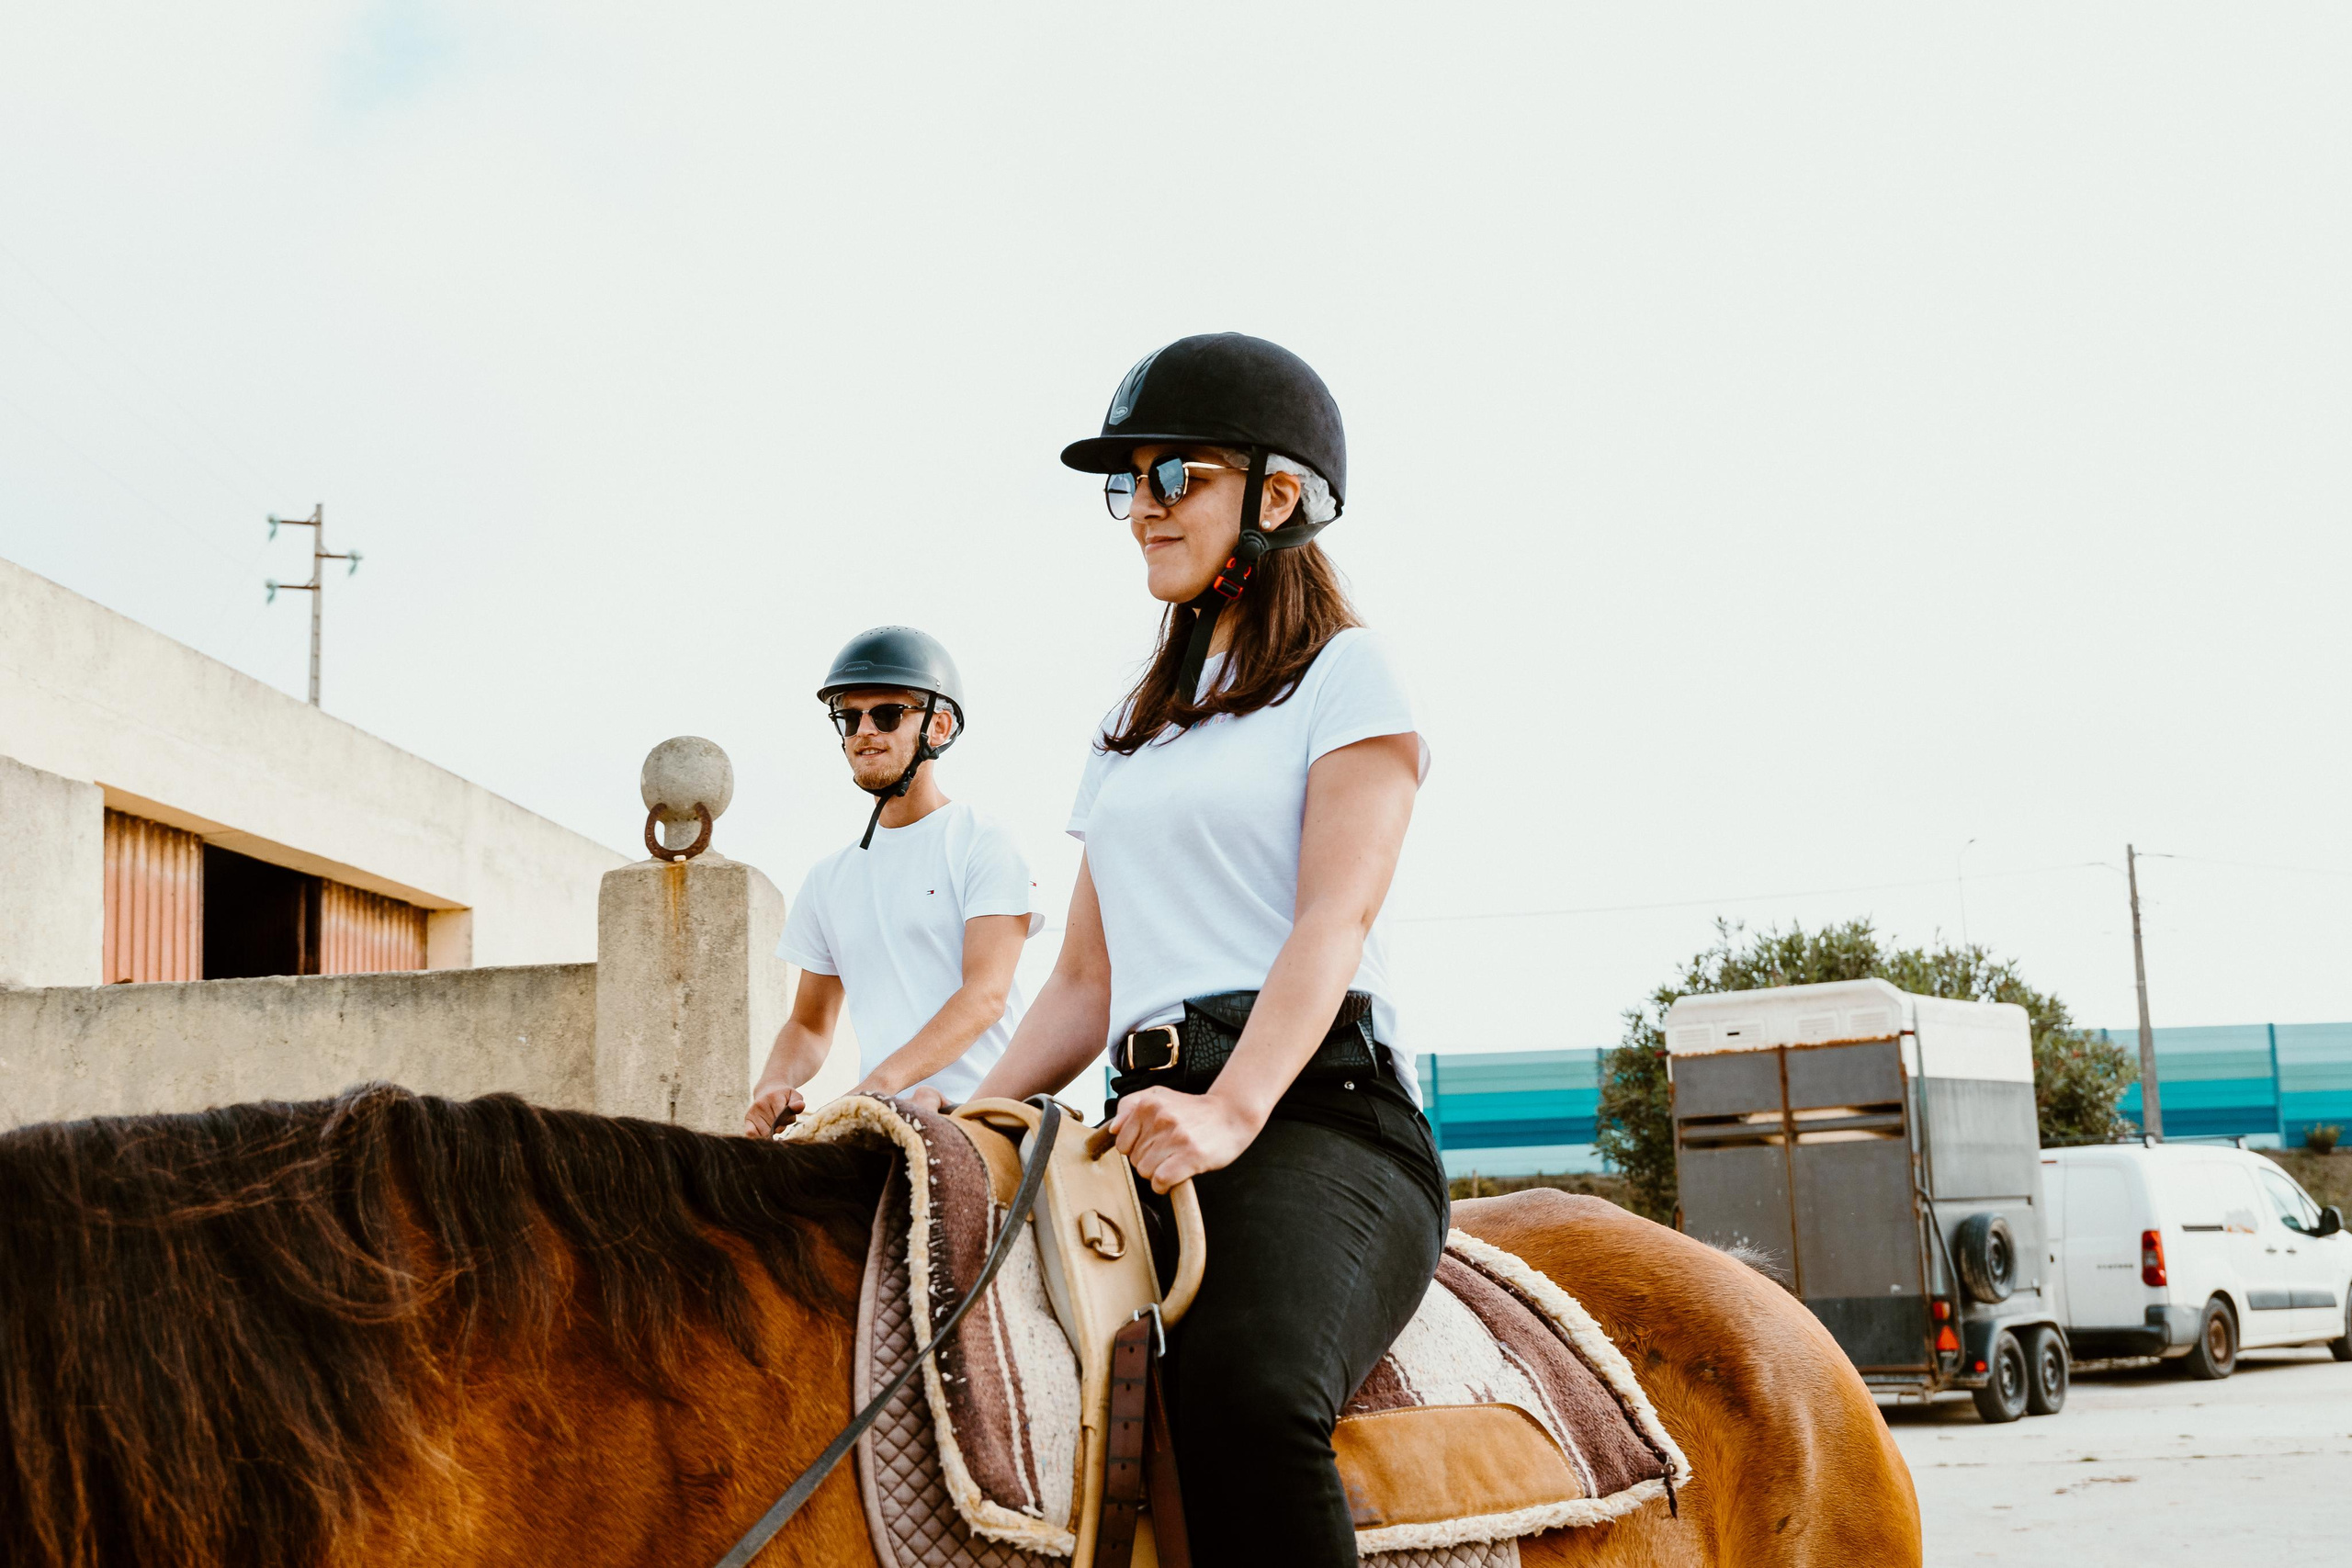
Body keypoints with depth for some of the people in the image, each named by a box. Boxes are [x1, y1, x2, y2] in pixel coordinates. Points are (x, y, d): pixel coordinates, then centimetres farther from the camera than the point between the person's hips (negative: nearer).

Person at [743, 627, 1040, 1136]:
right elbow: (809, 1024, 26)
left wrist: (879, 1084, -23)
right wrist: (773, 1085, 2)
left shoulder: (983, 845, 3)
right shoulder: (828, 877, 21)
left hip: (973, 1113, -5)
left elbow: (985, 993, -10)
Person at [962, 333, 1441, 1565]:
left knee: (1243, 1390, -37)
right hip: (1150, 1119, 6)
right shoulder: (1134, 725, 27)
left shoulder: (1345, 675, 6)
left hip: (1315, 1108, -6)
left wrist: (1232, 1113, -26)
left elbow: (1335, 919, -9)